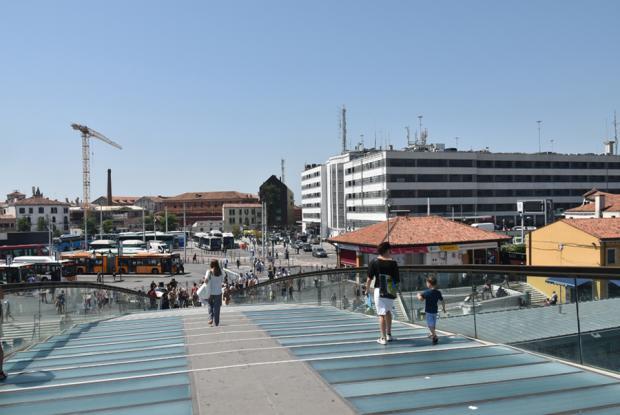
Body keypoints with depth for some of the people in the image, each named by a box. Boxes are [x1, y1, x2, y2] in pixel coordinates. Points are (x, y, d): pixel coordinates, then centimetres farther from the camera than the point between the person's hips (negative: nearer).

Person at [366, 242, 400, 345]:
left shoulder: (374, 262, -5)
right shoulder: (393, 262, -3)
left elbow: (369, 278, -5)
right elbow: (397, 279, -2)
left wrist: (367, 289, 8)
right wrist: (396, 288, 14)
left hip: (379, 291, -2)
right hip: (390, 291, 2)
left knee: (381, 314, 1)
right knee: (388, 311, 23)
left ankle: (383, 338, 2)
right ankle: (389, 335, 28)